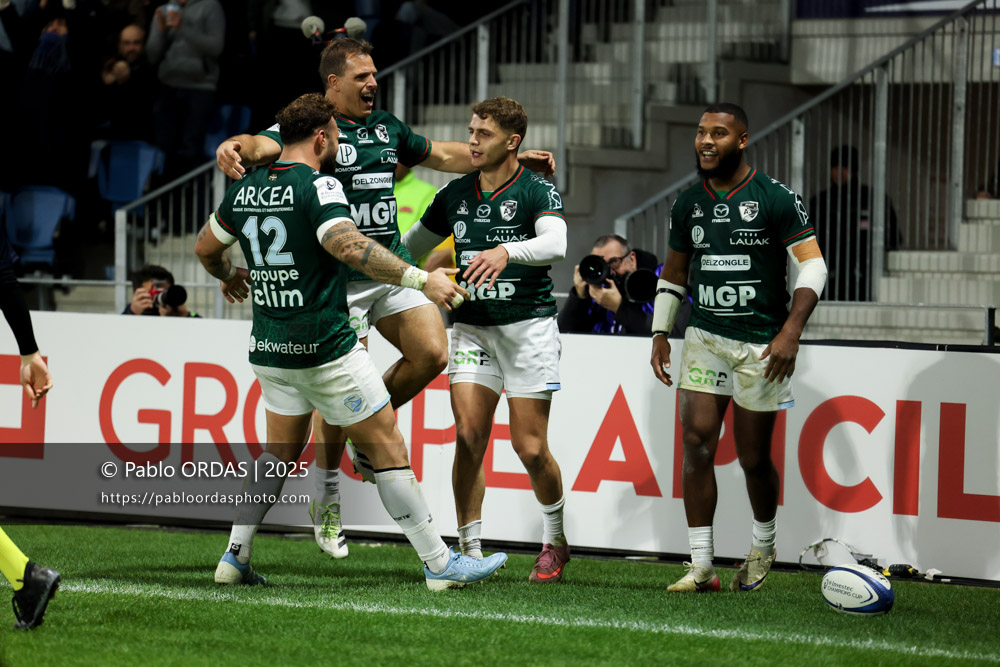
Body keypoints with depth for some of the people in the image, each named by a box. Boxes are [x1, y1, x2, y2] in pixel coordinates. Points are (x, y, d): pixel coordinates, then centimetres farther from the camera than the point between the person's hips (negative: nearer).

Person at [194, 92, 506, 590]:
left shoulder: (245, 189, 7)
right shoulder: (317, 185, -15)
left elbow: (206, 248, 21)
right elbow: (348, 246, -31)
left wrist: (230, 278, 42)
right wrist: (420, 279, -33)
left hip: (269, 351, 7)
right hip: (326, 350, -7)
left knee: (280, 451, 21)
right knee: (387, 449, 0)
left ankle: (235, 558, 16)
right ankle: (439, 564, 2)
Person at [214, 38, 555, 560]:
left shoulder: (386, 126, 13)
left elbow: (443, 155, 26)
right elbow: (266, 145, -26)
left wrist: (516, 158, 22)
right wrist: (235, 147, -50)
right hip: (338, 278, -6)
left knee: (431, 353, -11)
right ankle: (326, 499, 13)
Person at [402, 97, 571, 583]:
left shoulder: (537, 192, -8)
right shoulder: (455, 195, 8)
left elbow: (557, 243, -27)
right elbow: (410, 246, 21)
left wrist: (507, 251, -43)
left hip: (528, 325, -4)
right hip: (472, 328, 4)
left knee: (530, 447, -4)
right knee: (468, 438, -9)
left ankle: (555, 539, 20)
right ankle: (471, 552, -2)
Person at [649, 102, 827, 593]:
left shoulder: (775, 199, -7)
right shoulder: (688, 204, 8)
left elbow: (812, 265, -8)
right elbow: (672, 274, 20)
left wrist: (791, 331, -18)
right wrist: (660, 334, 13)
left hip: (760, 345, -4)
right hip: (705, 336, 4)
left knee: (753, 457, 4)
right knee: (696, 442, -9)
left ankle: (762, 546, 31)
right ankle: (701, 565, -6)